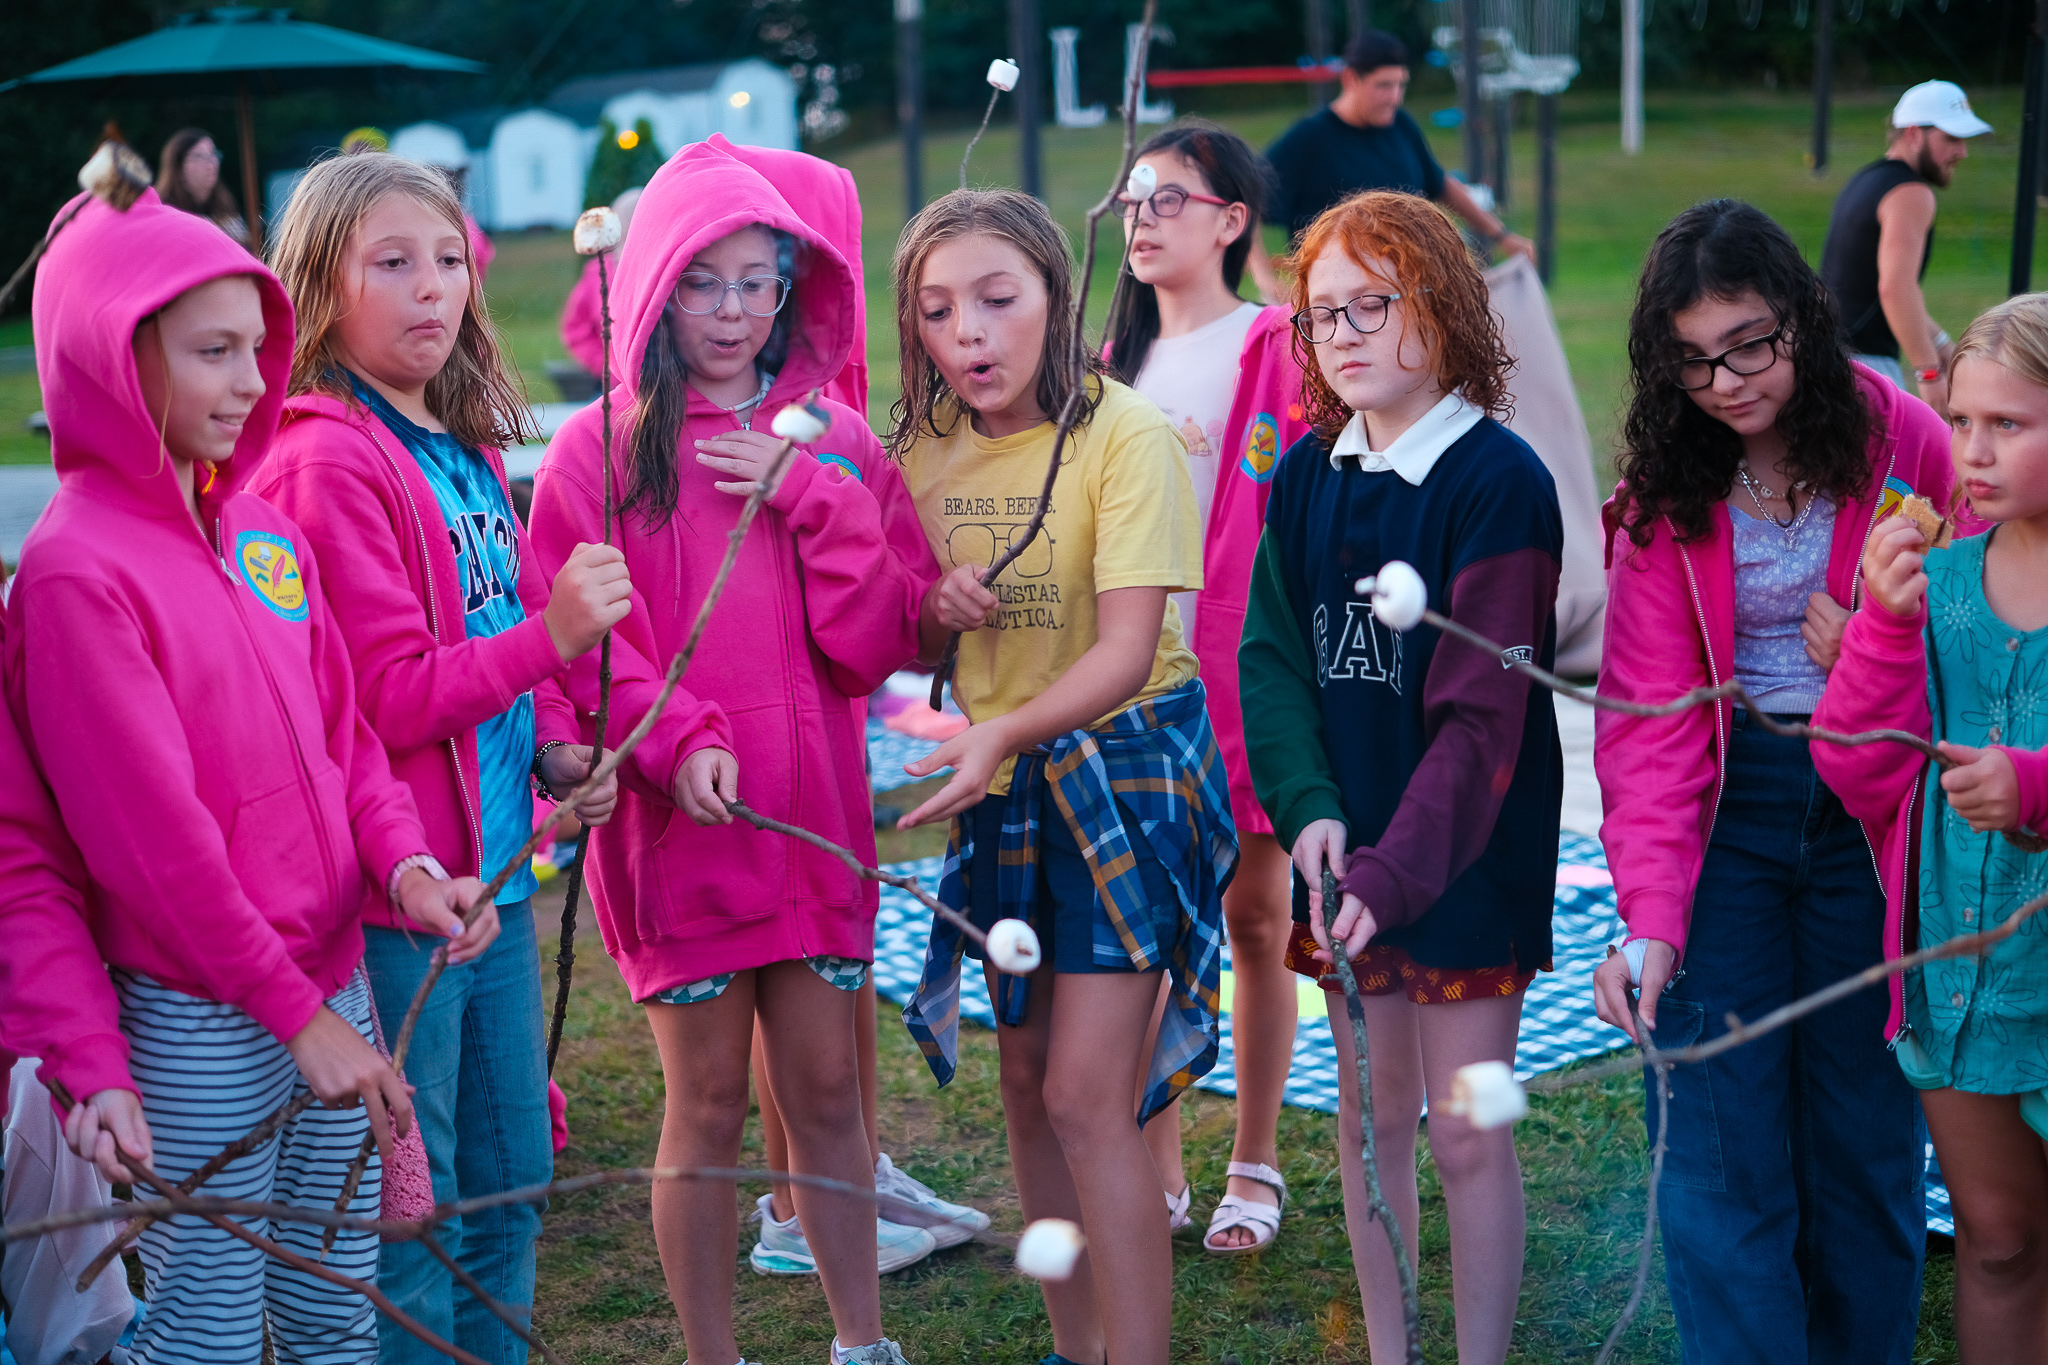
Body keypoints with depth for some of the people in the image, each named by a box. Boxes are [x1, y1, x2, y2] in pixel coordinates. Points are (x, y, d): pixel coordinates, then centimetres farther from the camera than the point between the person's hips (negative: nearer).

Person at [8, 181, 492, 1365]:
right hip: (199, 1020, -7)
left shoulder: (266, 530, 6)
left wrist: (404, 864, -9)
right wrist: (296, 1009, -14)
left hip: (331, 981, 7)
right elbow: (150, 829, -17)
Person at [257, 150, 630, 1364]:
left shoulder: (472, 451, 13)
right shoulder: (325, 461, -14)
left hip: (497, 874, 9)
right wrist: (552, 634, -22)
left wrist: (555, 755, 7)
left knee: (512, 1181, 17)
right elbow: (383, 696, -18)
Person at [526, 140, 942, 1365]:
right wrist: (677, 741, -23)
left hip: (815, 810, 3)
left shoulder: (834, 443, 7)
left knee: (824, 1090, 9)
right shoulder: (600, 452, -2)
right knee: (710, 1101, 6)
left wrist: (812, 495, -11)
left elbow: (876, 643, -1)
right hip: (675, 820, -2)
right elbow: (578, 645, -8)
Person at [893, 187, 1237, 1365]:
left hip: (1127, 762, -6)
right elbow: (910, 646, 11)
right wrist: (939, 611, -12)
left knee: (1089, 1097, -11)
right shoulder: (926, 450, 0)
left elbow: (1128, 649, -24)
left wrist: (1004, 732, -39)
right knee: (1027, 1083, 12)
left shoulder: (1124, 434, -18)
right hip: (1003, 781, 6)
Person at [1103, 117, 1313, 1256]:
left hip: (1245, 670, -5)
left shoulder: (1274, 350, -4)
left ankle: (1256, 1164, 18)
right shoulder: (1120, 362, 13)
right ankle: (1159, 1172, 16)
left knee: (1256, 916, 5)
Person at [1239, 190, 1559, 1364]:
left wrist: (1397, 866, -25)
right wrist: (1308, 809, -14)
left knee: (1466, 1133, 0)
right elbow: (1272, 656, 2)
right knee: (1369, 1120, 14)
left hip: (1465, 855, -5)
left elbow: (1482, 714, -18)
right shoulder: (1306, 477, 5)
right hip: (1343, 846, 5)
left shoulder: (1500, 480, -14)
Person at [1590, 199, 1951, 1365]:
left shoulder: (1906, 444, -6)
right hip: (1725, 810, 1)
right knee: (1718, 1147, -3)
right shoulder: (1665, 488, -3)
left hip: (1865, 814, -1)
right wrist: (1651, 915, -20)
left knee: (1864, 1132, 7)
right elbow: (1652, 721, -9)